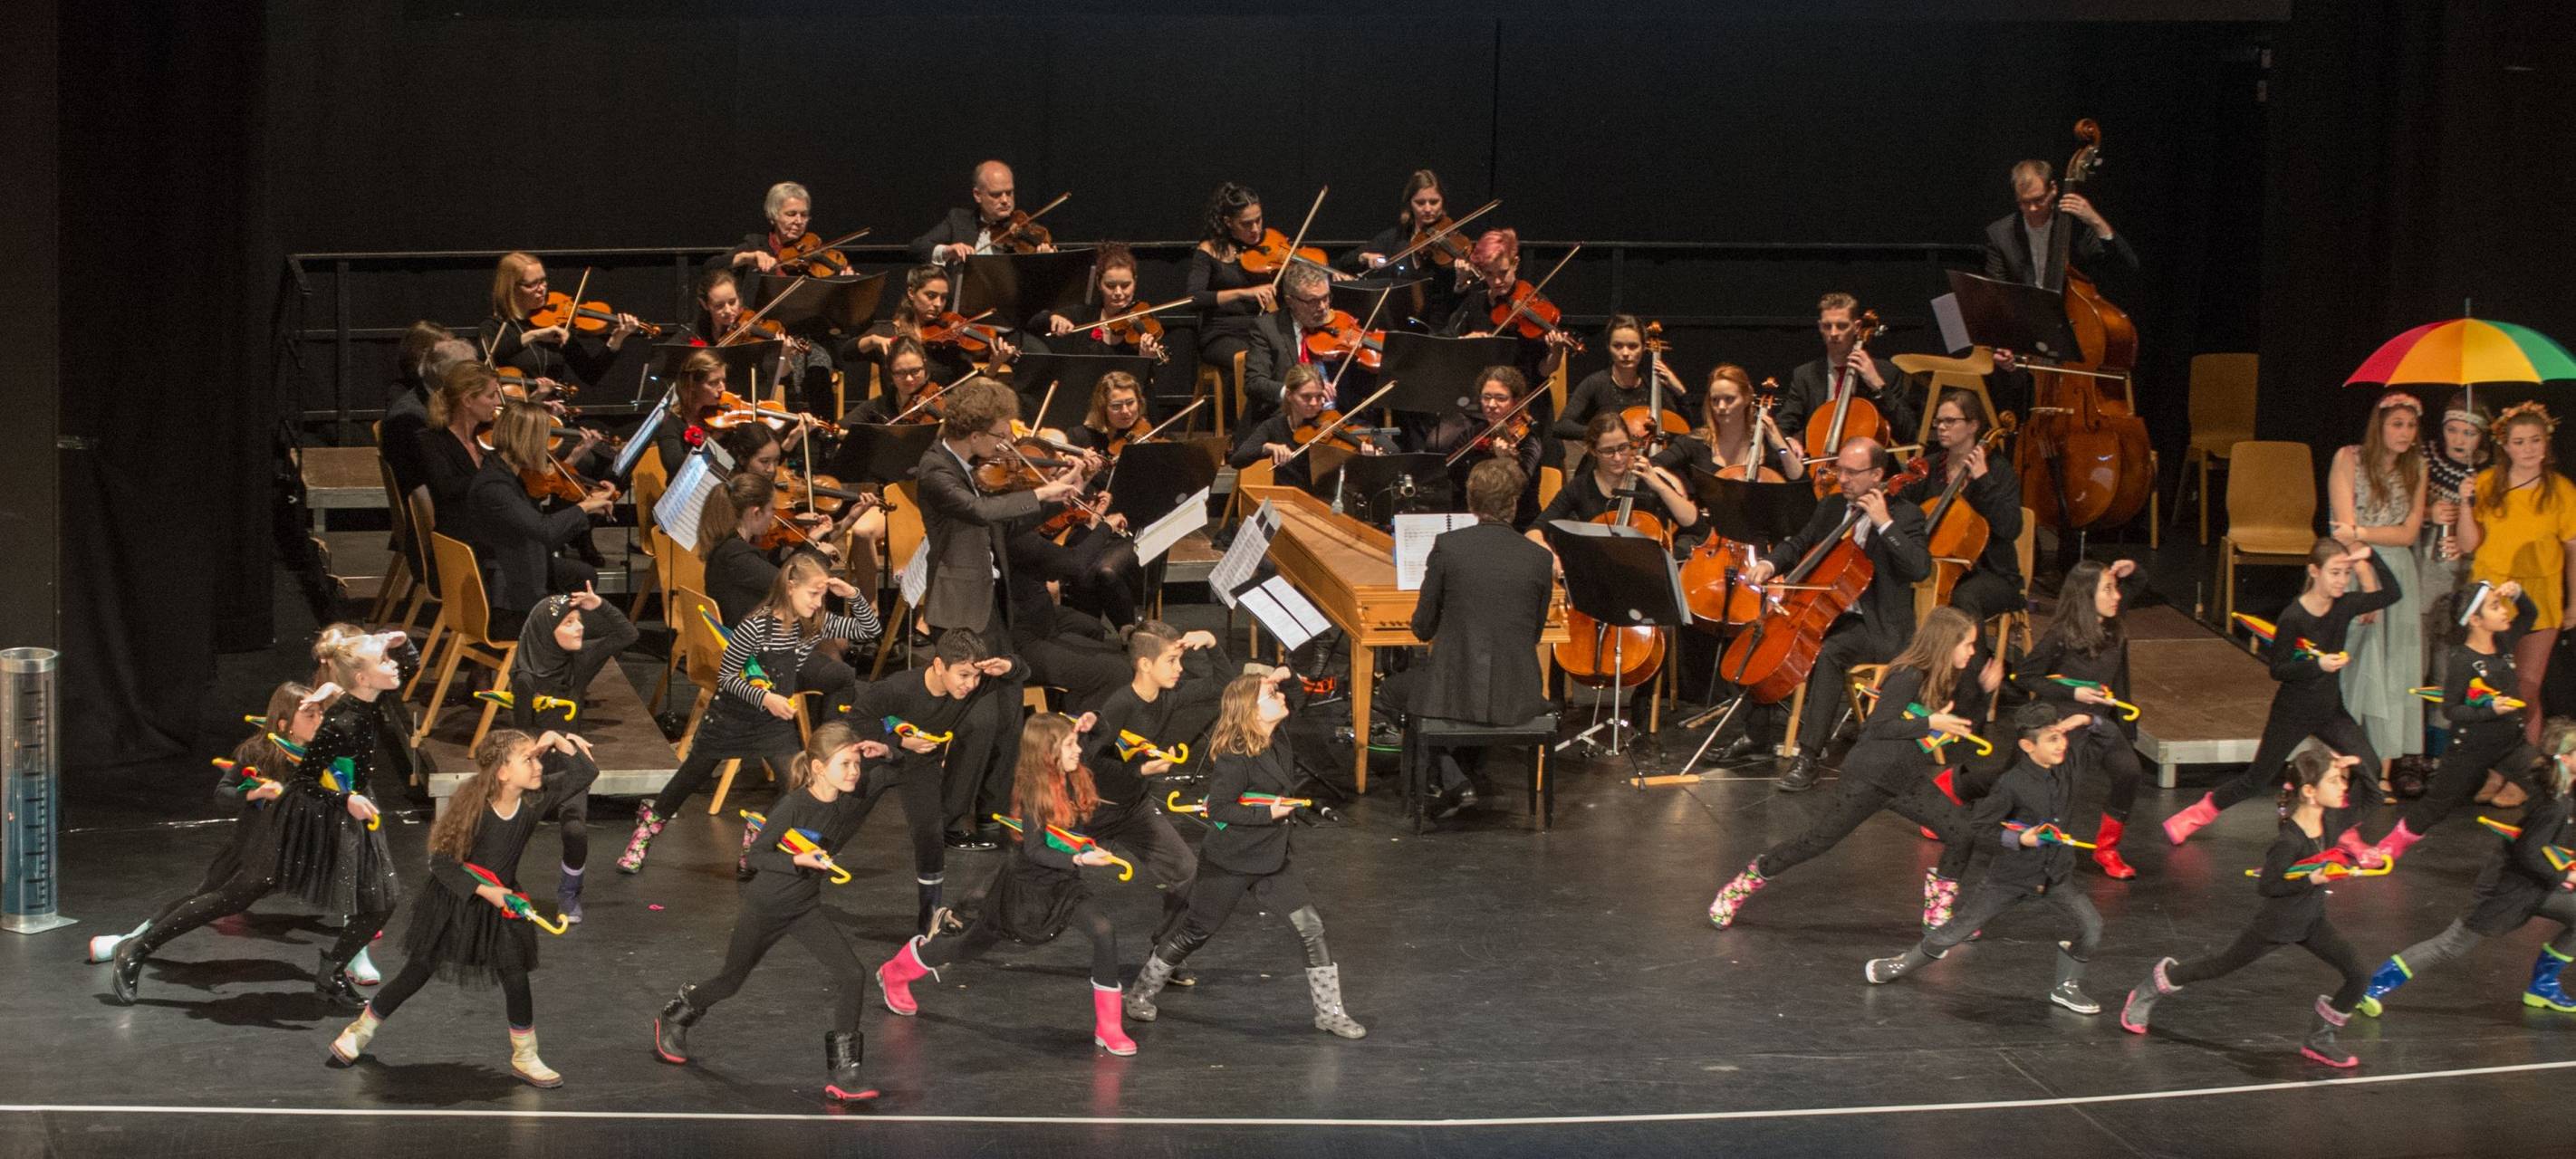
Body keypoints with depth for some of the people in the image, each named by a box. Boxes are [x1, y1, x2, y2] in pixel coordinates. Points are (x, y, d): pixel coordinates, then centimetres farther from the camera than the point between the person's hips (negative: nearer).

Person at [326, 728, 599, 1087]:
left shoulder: (534, 802, -14)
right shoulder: (473, 805, -26)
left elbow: (587, 773, -11)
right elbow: (441, 860, -20)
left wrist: (560, 742, -22)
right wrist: (481, 889, -25)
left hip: (501, 901, 3)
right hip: (452, 900, -3)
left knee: (516, 979, -3)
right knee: (416, 973, 8)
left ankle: (525, 1057, 15)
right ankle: (359, 1032, 28)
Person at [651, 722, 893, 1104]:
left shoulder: (851, 805, -11)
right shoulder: (794, 806, -27)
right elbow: (757, 856, -22)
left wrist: (885, 756, -14)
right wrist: (799, 860, -37)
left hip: (806, 907, 4)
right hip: (763, 907, -4)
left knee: (852, 975, -15)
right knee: (731, 981, 17)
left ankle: (841, 1071, -7)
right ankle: (674, 1017, 47)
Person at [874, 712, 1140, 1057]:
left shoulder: (1075, 782, -6)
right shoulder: (1034, 793, -25)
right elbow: (1034, 850, -28)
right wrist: (1079, 859, -41)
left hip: (1060, 885, 5)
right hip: (1025, 885, -5)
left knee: (1104, 932, -21)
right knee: (972, 944, 16)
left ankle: (1108, 1029, -12)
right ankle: (894, 974, 43)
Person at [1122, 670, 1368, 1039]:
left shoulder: (1277, 740, -2)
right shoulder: (1236, 758, -25)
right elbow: (1218, 809, -25)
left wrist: (1285, 675, 0)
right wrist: (1267, 813, -27)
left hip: (1272, 859, 7)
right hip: (1230, 864, -7)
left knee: (1311, 929, -1)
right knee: (1195, 932, 9)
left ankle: (1329, 1012, 9)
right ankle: (1141, 994, 29)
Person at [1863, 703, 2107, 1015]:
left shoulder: (2067, 768, -6)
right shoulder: (2013, 784, -22)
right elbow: (1977, 828, -14)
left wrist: (2085, 721, -10)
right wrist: (2017, 838, -24)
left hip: (2056, 873, 4)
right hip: (2011, 874, -4)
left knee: (2091, 925, -11)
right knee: (1959, 927, 5)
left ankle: (2066, 987, 11)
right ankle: (1904, 963, 27)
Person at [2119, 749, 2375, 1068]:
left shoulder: (2326, 816, -10)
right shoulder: (2290, 841, -32)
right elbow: (2266, 885, -26)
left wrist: (2355, 764, -11)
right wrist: (2310, 879, -32)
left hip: (2312, 920, 7)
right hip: (2277, 924, -6)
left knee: (2359, 977, -5)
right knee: (2224, 965, 14)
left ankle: (2319, 1039, 15)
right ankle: (2154, 986, 38)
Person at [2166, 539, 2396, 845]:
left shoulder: (2345, 605, -8)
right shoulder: (2293, 617, -23)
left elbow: (2392, 594, -6)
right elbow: (2278, 670, -18)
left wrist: (2370, 559, -16)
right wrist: (2318, 665, -32)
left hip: (2330, 708, 5)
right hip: (2292, 713, -5)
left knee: (2369, 765, -11)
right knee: (2258, 779, 6)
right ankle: (2195, 816, 23)